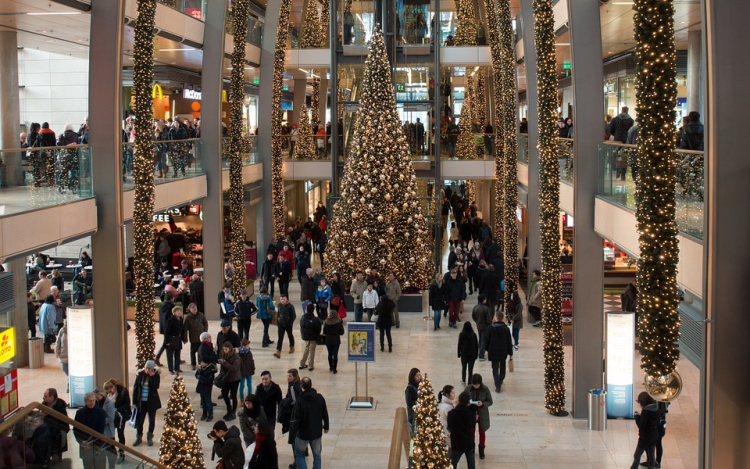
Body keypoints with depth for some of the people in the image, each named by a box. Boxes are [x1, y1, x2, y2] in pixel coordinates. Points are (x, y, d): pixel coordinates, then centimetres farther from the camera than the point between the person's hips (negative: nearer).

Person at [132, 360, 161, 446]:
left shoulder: (156, 375, -7)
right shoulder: (140, 374, -4)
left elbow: (156, 387, -21)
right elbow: (135, 387, 0)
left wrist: (152, 376, -26)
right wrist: (134, 402, -1)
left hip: (152, 402, -1)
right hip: (141, 401, 1)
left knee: (152, 419, 8)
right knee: (139, 420, 4)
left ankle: (150, 438, 25)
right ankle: (139, 437, 21)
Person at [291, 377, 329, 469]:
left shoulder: (300, 401, -21)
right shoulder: (320, 398, -8)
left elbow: (296, 419, -15)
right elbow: (325, 414, 2)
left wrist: (294, 431, 1)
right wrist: (326, 426, 17)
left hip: (303, 433, -3)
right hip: (317, 432, 3)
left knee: (299, 454, 16)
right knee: (317, 455, 16)